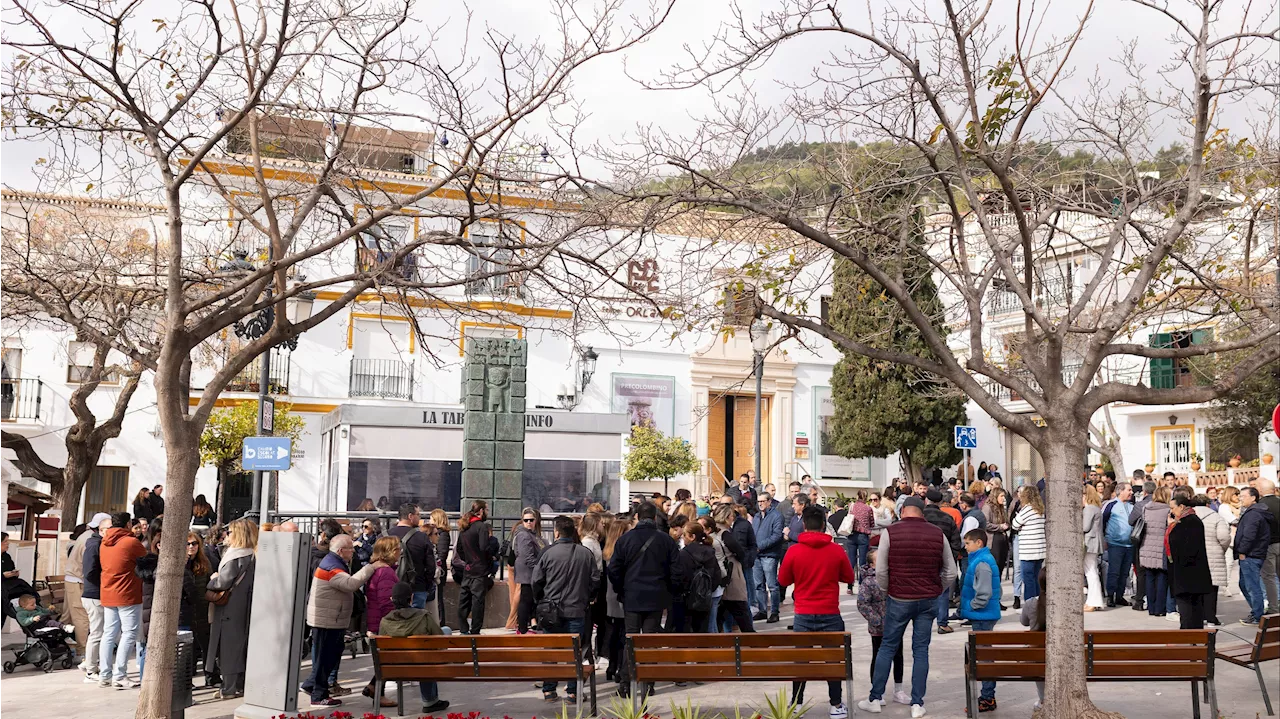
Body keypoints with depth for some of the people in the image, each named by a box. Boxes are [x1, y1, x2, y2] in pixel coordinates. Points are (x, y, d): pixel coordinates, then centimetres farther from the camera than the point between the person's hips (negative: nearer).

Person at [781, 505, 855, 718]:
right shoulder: (837, 551, -8)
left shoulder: (794, 551, -9)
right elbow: (849, 578, 6)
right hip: (830, 615, 0)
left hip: (803, 616, 0)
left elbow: (783, 580, 3)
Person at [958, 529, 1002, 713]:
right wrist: (968, 607, 17)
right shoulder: (981, 559, 13)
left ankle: (987, 699, 1)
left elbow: (983, 594, -24)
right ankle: (987, 696, 23)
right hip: (981, 616, 11)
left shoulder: (982, 563, -19)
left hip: (982, 617, -11)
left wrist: (971, 607, -12)